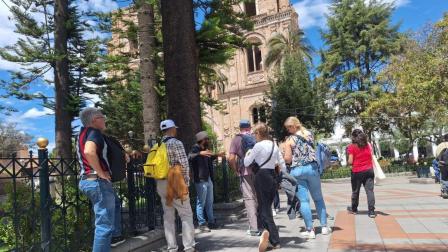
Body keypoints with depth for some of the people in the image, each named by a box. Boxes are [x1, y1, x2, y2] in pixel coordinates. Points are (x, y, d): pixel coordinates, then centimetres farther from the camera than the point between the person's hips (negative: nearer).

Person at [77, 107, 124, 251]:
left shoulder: (84, 132, 16)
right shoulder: (94, 132, -14)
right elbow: (89, 152, -35)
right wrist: (101, 173, -23)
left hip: (86, 180, 11)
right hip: (97, 181, -11)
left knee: (115, 204, 30)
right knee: (104, 224, -5)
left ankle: (115, 236, 37)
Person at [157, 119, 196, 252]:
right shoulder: (176, 143, -10)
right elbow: (184, 164, -15)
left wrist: (160, 180, 15)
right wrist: (186, 180, -5)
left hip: (161, 183, 7)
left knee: (168, 216, 11)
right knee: (186, 214, 1)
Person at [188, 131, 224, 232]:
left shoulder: (206, 149, 14)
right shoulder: (195, 149, -12)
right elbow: (190, 157, -33)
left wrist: (216, 155, 31)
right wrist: (200, 153, -46)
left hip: (209, 179, 9)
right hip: (201, 180, -9)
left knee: (210, 202, 16)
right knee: (201, 202, -3)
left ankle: (211, 222, 26)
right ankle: (202, 224, 4)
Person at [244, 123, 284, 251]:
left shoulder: (259, 145, -10)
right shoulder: (274, 145, 10)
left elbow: (246, 163, -6)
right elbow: (282, 163, 13)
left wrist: (247, 154, 14)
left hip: (262, 177, -7)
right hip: (273, 176, 7)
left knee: (263, 209, 0)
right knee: (267, 207, 17)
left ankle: (275, 241, -9)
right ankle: (270, 234, 19)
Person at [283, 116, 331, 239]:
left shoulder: (290, 140, -7)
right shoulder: (309, 134, 5)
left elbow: (287, 159, -9)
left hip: (297, 170, -3)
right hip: (312, 168, 4)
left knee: (303, 201, 1)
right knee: (318, 198, 15)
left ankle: (310, 230, 3)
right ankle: (324, 226, 20)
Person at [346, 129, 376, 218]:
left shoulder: (351, 147, -6)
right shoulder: (368, 145, 7)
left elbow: (350, 162, -9)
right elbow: (372, 158, 8)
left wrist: (348, 162, 10)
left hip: (357, 172, -3)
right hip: (369, 170, 3)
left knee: (355, 191, 13)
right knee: (370, 191, 0)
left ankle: (354, 209, 29)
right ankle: (371, 211, -4)